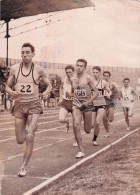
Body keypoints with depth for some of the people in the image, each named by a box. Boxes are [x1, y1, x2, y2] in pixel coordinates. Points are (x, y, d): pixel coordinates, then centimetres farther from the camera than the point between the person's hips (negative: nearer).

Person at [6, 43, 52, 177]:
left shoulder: (38, 70, -1)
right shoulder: (14, 68, 1)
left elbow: (49, 85, 11)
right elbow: (7, 87, 10)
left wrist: (46, 92, -11)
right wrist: (12, 92, -13)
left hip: (34, 105, -2)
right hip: (19, 105, 2)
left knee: (29, 137, -14)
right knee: (20, 140, 7)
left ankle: (24, 167, 0)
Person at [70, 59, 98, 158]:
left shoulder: (88, 78, -8)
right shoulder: (73, 79, 5)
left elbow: (96, 92, -8)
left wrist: (88, 102, -16)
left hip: (87, 105, -3)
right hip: (76, 105, 3)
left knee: (87, 130, 7)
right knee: (76, 126, -18)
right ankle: (81, 151, -11)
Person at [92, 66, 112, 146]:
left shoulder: (104, 83, 0)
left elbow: (110, 91, 10)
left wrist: (108, 94, -12)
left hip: (101, 104, 0)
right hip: (92, 104, 1)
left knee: (98, 123, -12)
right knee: (92, 124, -4)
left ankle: (95, 139, 10)